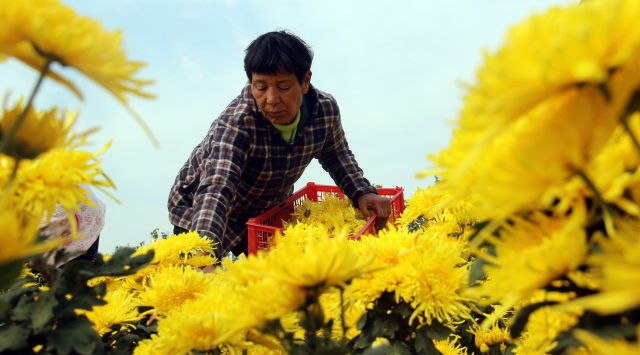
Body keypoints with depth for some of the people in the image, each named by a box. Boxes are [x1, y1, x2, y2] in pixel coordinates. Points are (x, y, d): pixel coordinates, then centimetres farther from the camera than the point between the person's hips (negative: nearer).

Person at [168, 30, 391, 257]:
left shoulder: (325, 109, -20)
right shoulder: (235, 123, -36)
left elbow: (336, 155, 1)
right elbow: (215, 190, -48)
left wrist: (362, 192, -14)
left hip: (268, 209, 5)